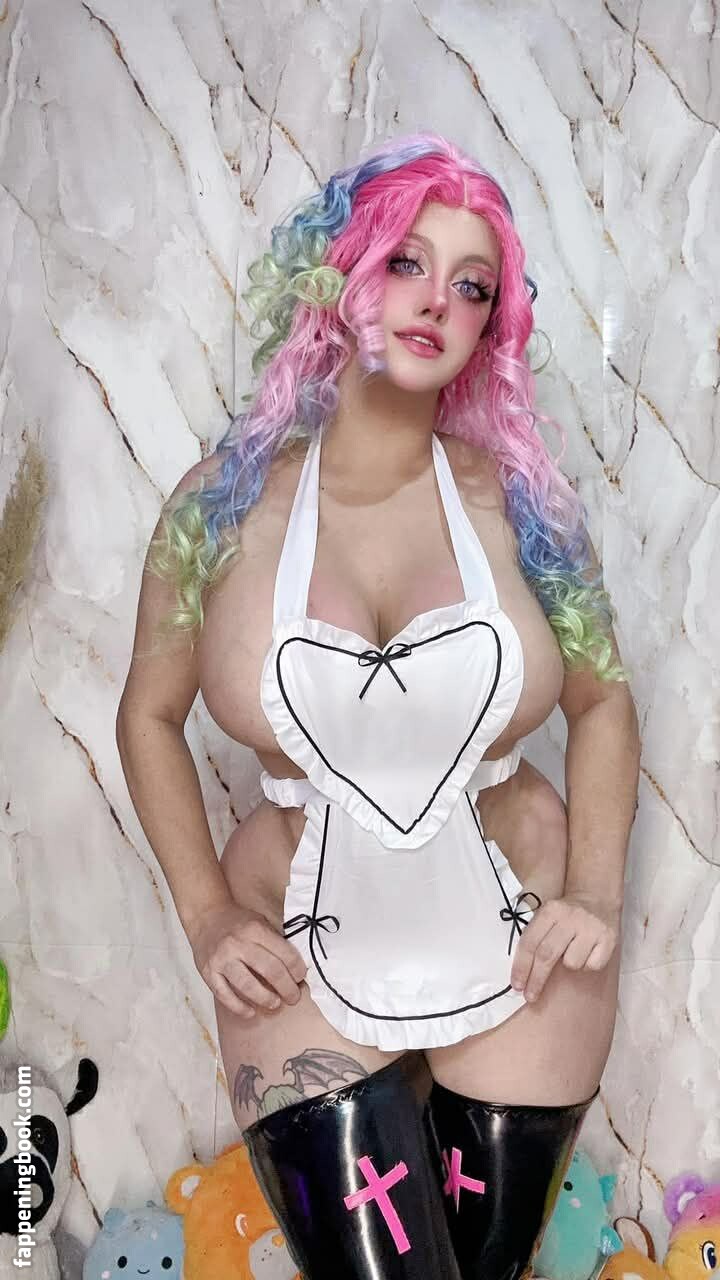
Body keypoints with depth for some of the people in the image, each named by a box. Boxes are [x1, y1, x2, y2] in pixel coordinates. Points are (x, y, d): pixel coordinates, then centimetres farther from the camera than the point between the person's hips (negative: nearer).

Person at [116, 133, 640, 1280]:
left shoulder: (518, 501, -5)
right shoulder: (225, 503, -6)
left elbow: (602, 702, 5)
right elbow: (150, 714, 4)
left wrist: (597, 892, -5)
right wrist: (208, 913, -3)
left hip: (520, 956, 2)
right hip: (311, 962, -1)